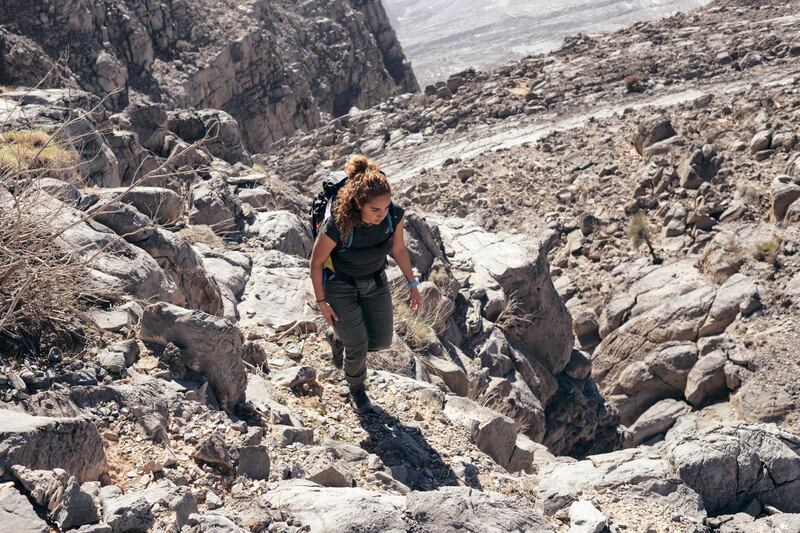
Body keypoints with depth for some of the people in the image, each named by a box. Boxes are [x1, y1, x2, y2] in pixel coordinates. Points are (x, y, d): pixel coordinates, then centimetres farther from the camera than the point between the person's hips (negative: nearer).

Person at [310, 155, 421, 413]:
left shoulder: (395, 215, -26)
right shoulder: (336, 226, -37)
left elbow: (398, 248, -4)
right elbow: (316, 262, -18)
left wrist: (412, 283, 3)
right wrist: (321, 301, -9)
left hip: (375, 281, 4)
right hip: (340, 285, -4)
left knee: (382, 341, 7)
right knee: (358, 347, 3)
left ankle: (338, 336, 38)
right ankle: (356, 388, 36)